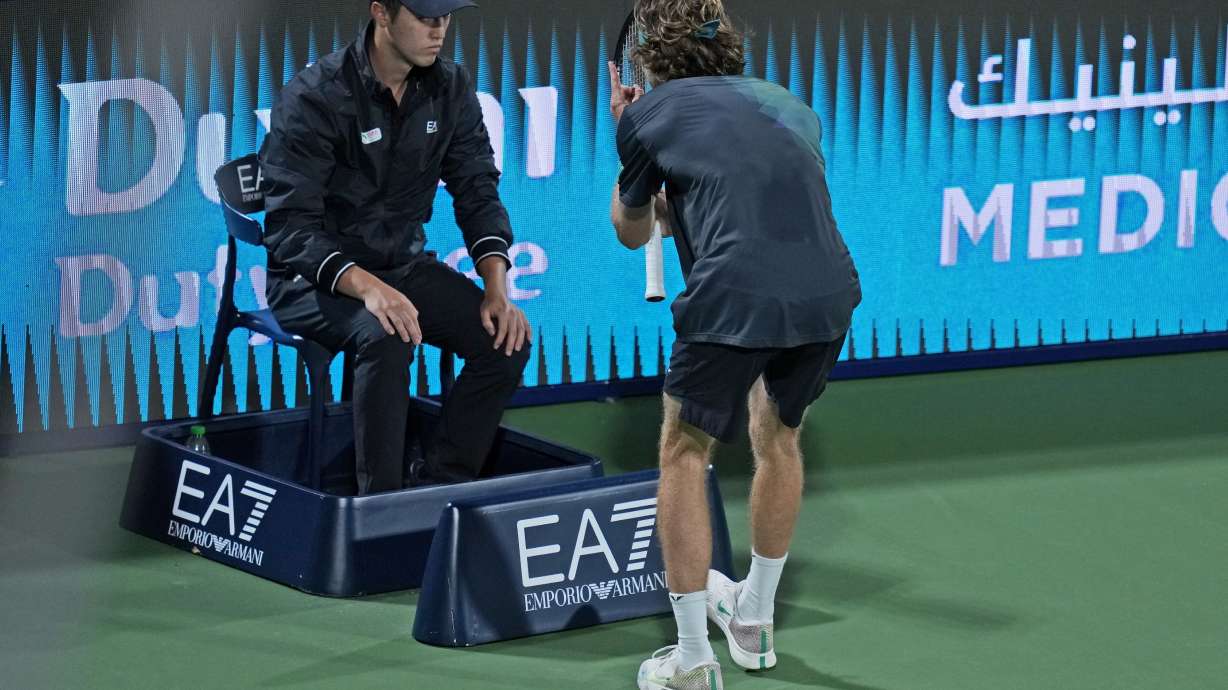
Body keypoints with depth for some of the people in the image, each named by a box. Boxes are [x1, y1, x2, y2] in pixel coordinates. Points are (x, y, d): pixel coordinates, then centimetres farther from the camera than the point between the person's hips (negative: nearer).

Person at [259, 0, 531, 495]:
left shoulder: (450, 88, -2)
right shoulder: (315, 97, -19)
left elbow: (478, 192, 3)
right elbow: (289, 226, -24)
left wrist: (497, 286, -15)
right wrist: (367, 287, -40)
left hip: (403, 264, 6)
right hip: (313, 278, -6)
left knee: (506, 338, -16)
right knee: (386, 338, -36)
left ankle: (439, 487, -6)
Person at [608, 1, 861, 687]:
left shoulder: (650, 113, 14)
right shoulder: (791, 106, 27)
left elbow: (632, 231, 30)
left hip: (737, 296, -5)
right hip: (830, 289, 5)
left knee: (685, 454, 13)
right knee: (778, 436, 29)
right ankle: (755, 619, 43)